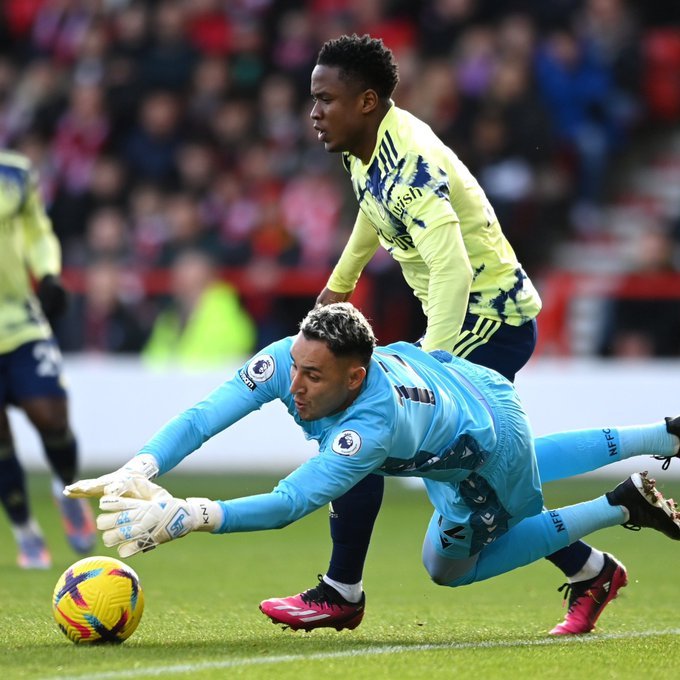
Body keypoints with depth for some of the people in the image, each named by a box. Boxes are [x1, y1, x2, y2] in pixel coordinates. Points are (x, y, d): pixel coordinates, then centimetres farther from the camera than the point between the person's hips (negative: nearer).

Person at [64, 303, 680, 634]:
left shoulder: (374, 425, -48)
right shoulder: (285, 360, -32)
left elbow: (289, 503, -55)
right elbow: (202, 417, -38)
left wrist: (184, 517, -65)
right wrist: (138, 471, -54)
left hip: (486, 445, -7)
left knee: (449, 568, 16)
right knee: (521, 469, 35)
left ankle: (623, 507, 18)